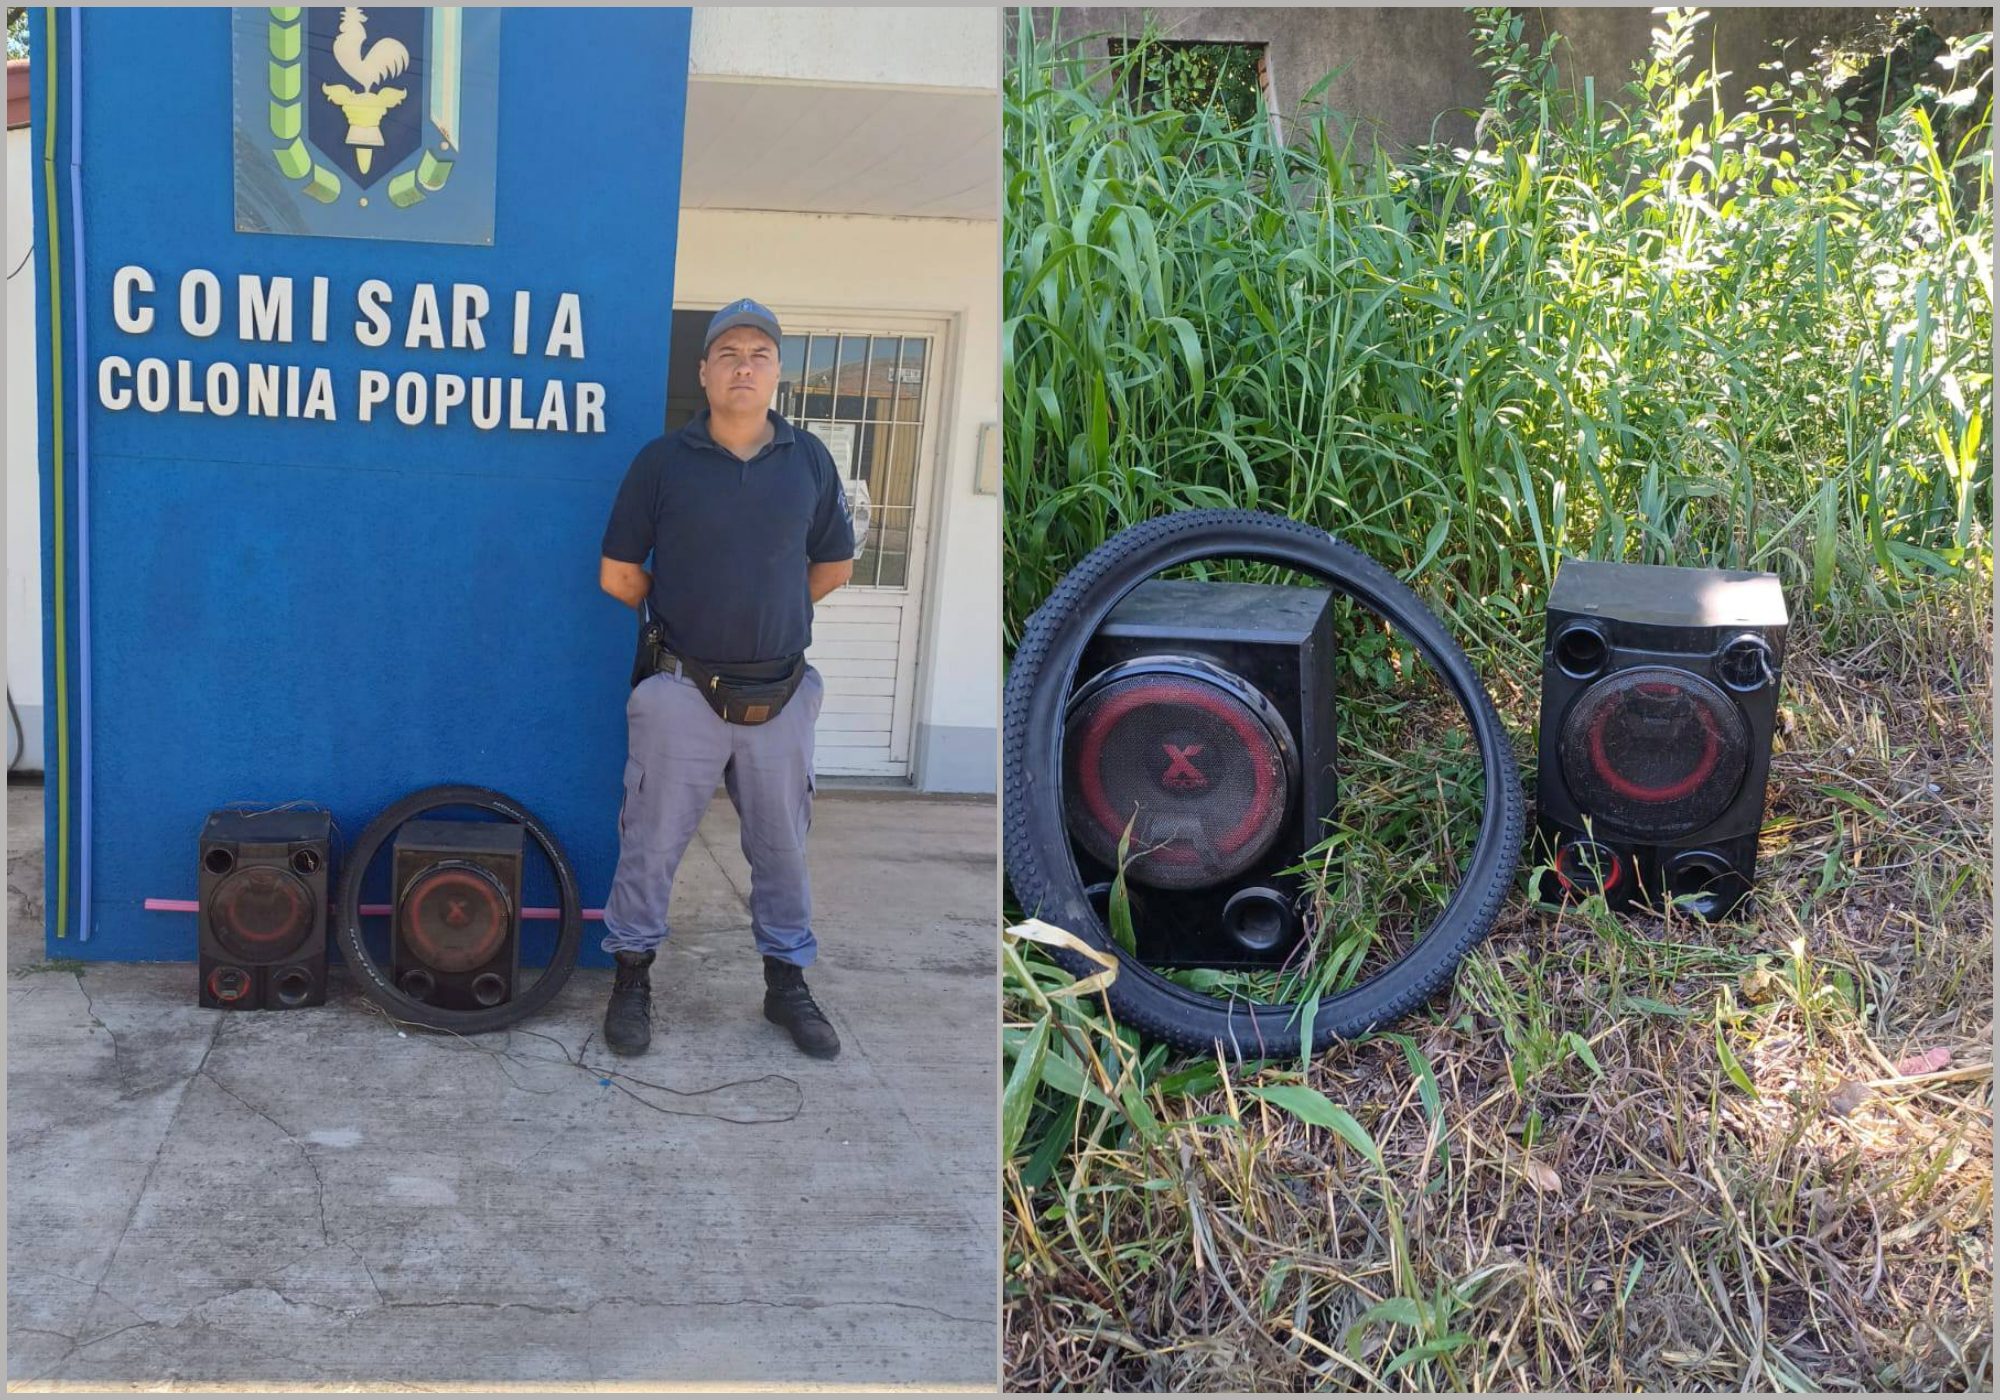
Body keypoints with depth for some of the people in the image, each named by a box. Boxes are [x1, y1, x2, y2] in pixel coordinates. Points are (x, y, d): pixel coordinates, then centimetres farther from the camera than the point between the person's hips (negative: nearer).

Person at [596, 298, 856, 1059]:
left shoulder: (810, 460, 2)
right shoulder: (662, 460, -5)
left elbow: (833, 567, 14)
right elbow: (618, 576, 1)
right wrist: (683, 618, 10)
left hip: (781, 696, 2)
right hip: (682, 692, -2)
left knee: (782, 847, 13)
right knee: (652, 842, 6)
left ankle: (788, 982, 28)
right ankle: (632, 980, 22)